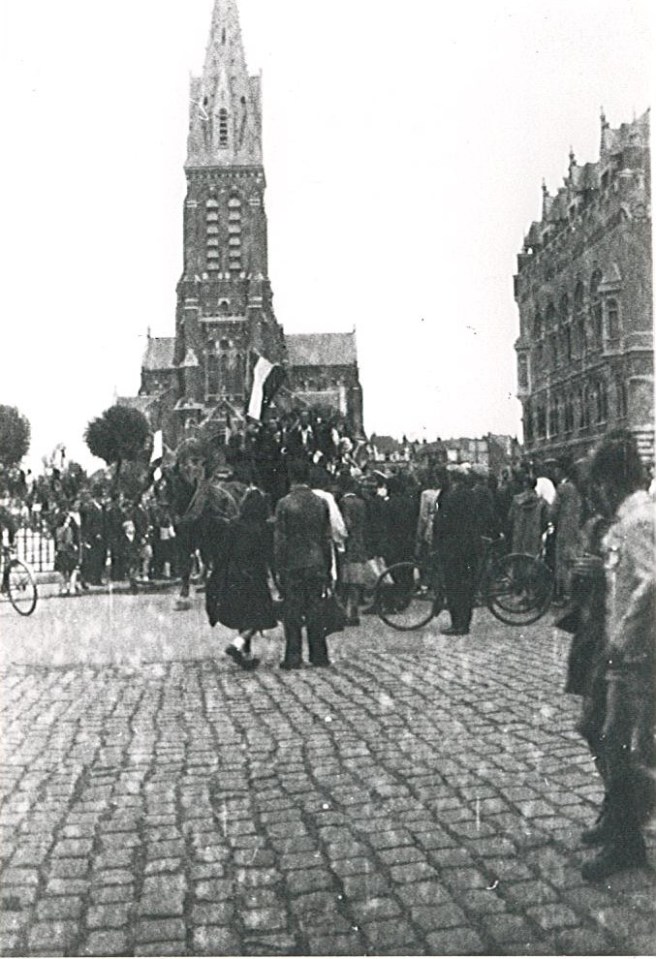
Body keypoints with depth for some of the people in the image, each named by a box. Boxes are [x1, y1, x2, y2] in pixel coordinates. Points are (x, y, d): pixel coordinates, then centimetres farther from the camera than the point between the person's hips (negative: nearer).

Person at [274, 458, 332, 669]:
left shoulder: (284, 504, -9)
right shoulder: (320, 503, 3)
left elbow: (279, 540, -8)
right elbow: (327, 538, 7)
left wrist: (279, 570, -1)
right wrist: (327, 568, 14)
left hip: (293, 565, -4)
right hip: (316, 564, 4)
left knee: (292, 612, 3)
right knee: (315, 610, 10)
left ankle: (293, 657, 4)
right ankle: (319, 655, 14)